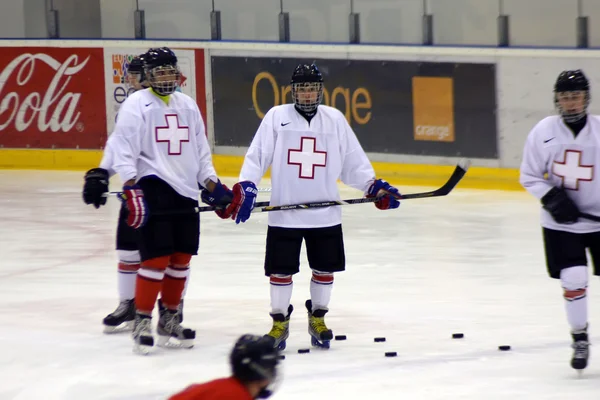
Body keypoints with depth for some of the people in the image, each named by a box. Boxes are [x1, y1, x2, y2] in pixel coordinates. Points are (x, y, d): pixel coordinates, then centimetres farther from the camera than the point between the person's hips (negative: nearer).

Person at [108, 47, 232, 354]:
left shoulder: (187, 105, 16)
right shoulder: (136, 105, -5)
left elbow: (200, 150, 22)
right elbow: (123, 148, -12)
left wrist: (214, 186, 15)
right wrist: (131, 188, -22)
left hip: (185, 191, 7)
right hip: (153, 190, -7)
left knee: (181, 258, 9)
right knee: (156, 258, -12)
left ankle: (169, 321, 20)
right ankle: (142, 322, -5)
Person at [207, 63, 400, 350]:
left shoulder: (335, 119, 7)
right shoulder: (277, 117, -1)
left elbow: (352, 162, 11)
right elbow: (257, 156, -3)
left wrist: (375, 186, 0)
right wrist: (246, 187, -16)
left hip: (326, 214, 2)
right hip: (284, 213, -2)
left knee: (324, 269, 9)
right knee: (280, 270, 2)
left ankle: (317, 319, 28)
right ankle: (280, 323, 19)